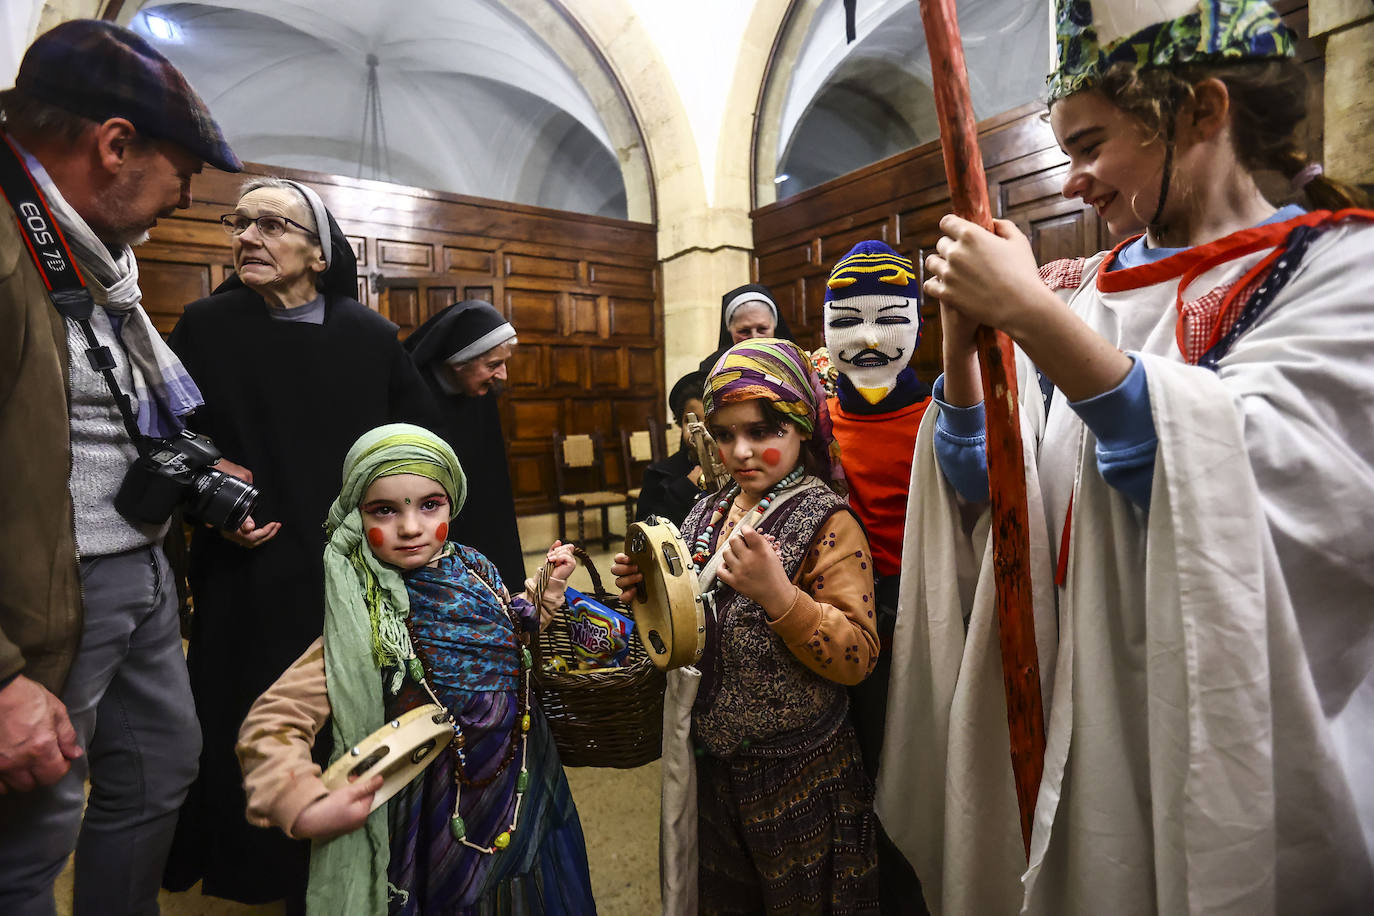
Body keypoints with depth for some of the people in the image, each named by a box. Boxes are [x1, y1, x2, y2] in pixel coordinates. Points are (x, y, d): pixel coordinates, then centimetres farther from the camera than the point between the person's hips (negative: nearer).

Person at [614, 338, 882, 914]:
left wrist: (778, 594, -35)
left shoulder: (827, 524, -16)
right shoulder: (707, 513, 1)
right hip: (710, 764, 6)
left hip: (798, 778, -5)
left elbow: (857, 659, -22)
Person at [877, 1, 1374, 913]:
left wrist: (1031, 314, -27)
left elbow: (1242, 472, -24)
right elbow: (980, 481, 2)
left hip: (1237, 733, -4)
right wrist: (964, 334, -11)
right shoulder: (1081, 294, 4)